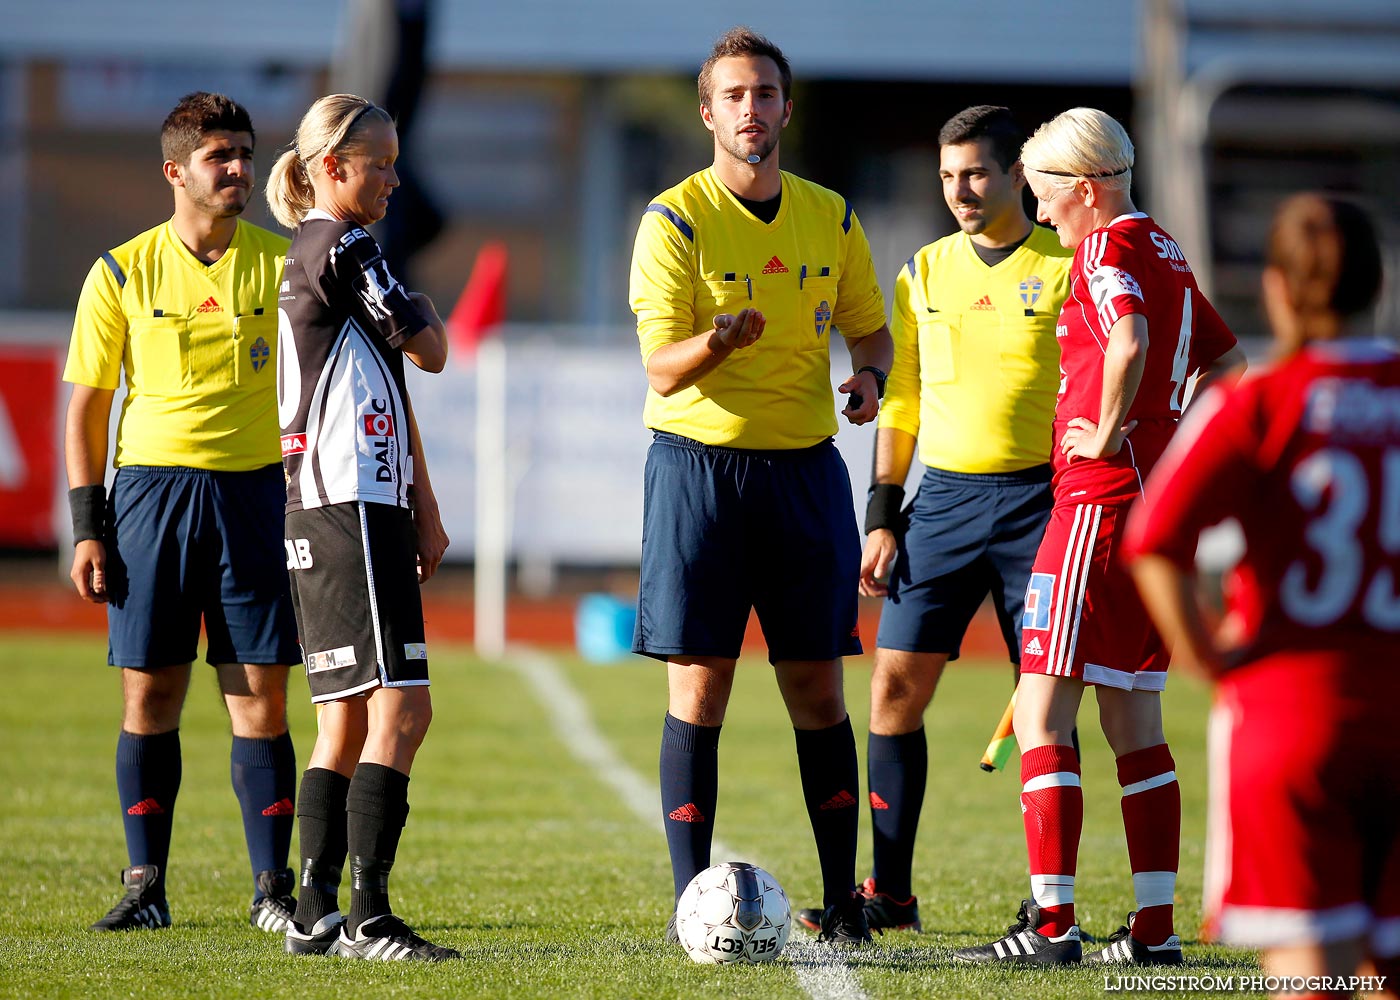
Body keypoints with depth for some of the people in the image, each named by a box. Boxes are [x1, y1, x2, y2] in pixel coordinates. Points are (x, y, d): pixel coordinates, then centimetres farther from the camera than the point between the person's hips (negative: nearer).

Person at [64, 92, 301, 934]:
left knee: (261, 698, -2)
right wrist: (88, 527, 0)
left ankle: (273, 888, 3)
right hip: (152, 483, 0)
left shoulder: (282, 264, 4)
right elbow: (87, 406, 6)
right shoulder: (123, 274, 3)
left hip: (255, 487, 0)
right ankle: (146, 885, 9)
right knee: (149, 696, 1)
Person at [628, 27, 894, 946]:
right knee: (697, 689, -4)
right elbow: (663, 367, -12)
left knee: (817, 687, 4)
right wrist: (717, 341, -33)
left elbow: (870, 326, 20)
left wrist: (869, 373, -4)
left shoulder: (830, 216, 9)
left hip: (805, 465, 3)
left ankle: (843, 898, 10)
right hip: (699, 464, -3)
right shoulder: (674, 219, -5)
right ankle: (692, 899, 0)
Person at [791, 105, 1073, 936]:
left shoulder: (1064, 268, -1)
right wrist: (882, 517, 8)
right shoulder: (924, 274, 11)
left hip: (1036, 497, -4)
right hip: (943, 497, 4)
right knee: (896, 687, -2)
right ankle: (889, 892, 5)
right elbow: (900, 403, 15)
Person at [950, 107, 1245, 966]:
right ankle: (1156, 928, 12)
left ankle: (1052, 924, -12)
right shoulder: (1168, 255, 17)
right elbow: (1230, 364, 25)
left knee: (1041, 713, -8)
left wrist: (1108, 435, -18)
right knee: (1133, 721, 12)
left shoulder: (1108, 250, -11)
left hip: (1102, 505, -9)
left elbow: (1129, 342, -31)